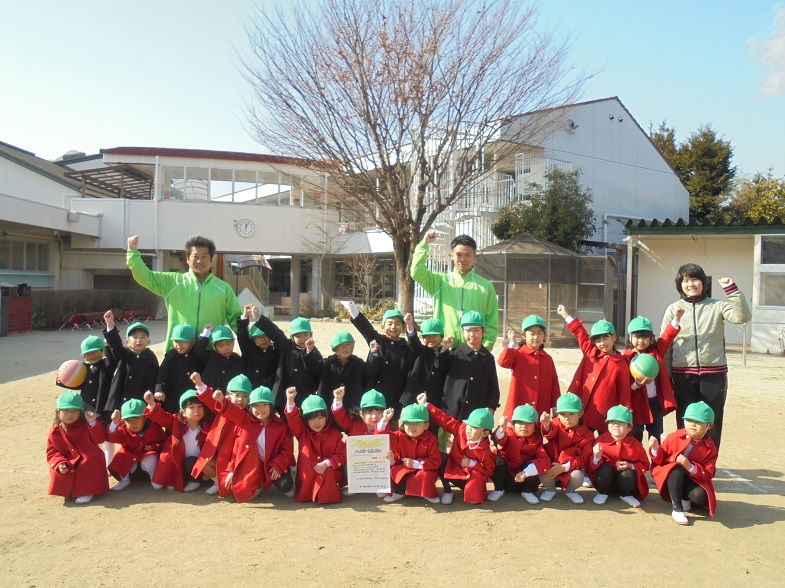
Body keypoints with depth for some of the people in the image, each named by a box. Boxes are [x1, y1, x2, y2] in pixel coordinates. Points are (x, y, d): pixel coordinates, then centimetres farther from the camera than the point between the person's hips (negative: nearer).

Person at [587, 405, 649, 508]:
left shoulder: (635, 444, -10)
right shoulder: (601, 440, -12)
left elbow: (644, 465, 2)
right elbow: (591, 467, -10)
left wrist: (631, 466, -17)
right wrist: (597, 457, -32)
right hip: (607, 477, -1)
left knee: (628, 474, -31)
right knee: (605, 469, -31)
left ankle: (626, 495, 4)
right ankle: (602, 493, -1)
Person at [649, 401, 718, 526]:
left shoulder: (710, 448, -6)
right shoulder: (674, 437, -6)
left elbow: (707, 475, -12)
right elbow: (661, 459, 0)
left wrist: (690, 467, -30)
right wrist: (655, 450, -23)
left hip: (693, 480, 1)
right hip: (670, 476, 0)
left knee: (700, 496, -32)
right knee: (676, 469, -36)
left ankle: (684, 499, 8)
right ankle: (677, 509, -27)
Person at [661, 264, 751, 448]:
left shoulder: (717, 306, 4)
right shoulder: (673, 309, 5)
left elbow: (742, 316, -14)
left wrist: (732, 289, -21)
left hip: (714, 374, 0)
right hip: (683, 376, 0)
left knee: (713, 425, 7)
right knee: (685, 426, 8)